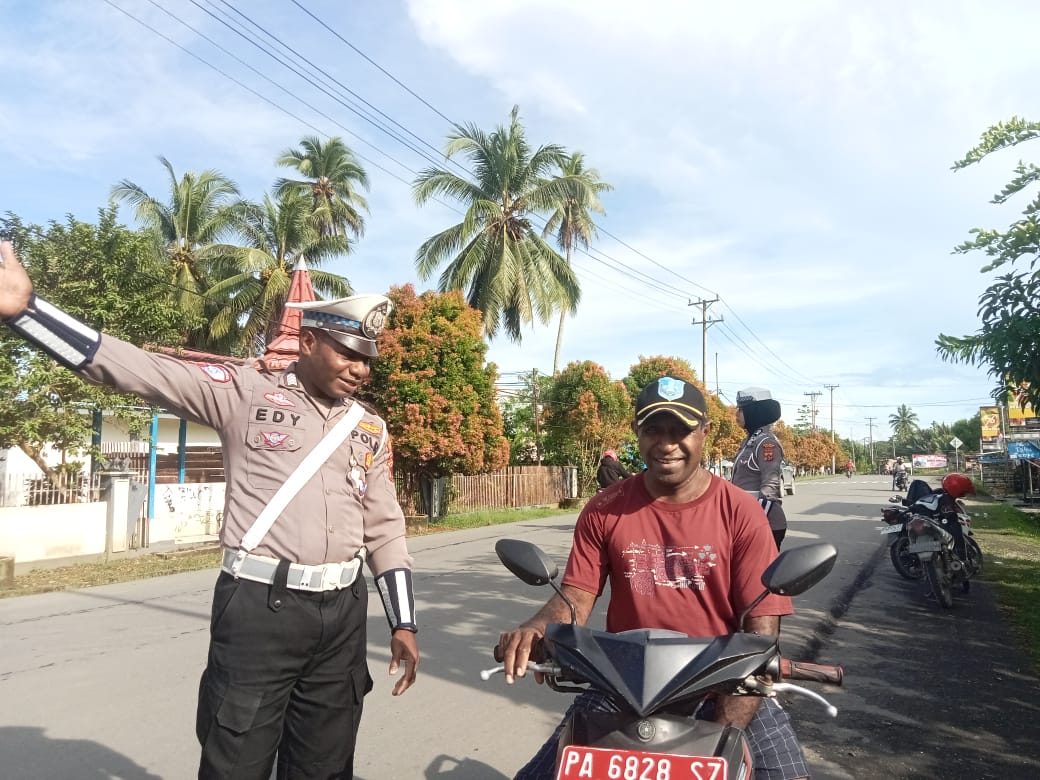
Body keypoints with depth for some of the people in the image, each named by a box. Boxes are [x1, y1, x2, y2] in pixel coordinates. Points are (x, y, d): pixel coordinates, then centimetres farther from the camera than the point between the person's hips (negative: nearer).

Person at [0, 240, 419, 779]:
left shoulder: (370, 428, 10)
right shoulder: (247, 392, -2)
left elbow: (385, 528, 12)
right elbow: (144, 371, -11)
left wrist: (403, 623, 10)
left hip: (342, 612, 4)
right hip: (260, 606, -4)